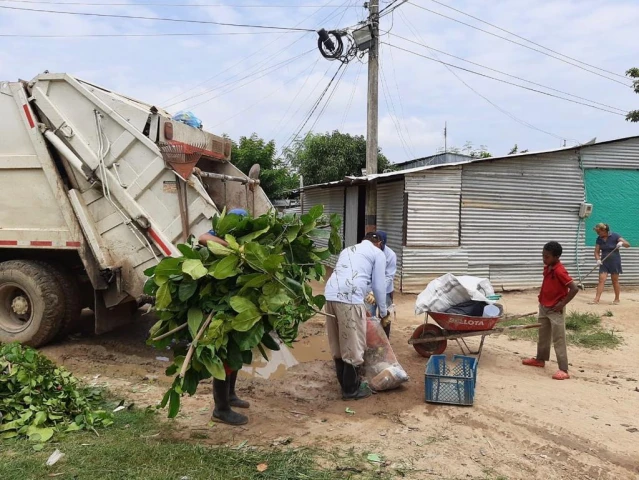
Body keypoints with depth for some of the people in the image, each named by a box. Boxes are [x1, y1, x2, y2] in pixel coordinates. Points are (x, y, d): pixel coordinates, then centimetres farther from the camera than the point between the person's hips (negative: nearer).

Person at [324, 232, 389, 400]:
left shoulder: (347, 250, 32)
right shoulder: (378, 253, 12)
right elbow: (379, 286, 10)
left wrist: (362, 306, 42)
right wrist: (383, 311, 25)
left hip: (330, 295, 7)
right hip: (348, 298, -7)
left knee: (338, 345, 17)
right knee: (353, 347, 5)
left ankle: (345, 383, 31)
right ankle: (351, 389, 15)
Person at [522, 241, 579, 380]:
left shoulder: (559, 271, -24)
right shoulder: (547, 267, 3)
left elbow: (574, 288, -27)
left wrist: (562, 304, -22)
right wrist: (542, 299, 12)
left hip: (555, 310, -9)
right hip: (544, 307, 9)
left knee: (558, 340, -6)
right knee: (543, 335, 21)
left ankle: (563, 370, -1)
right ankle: (540, 359, 37)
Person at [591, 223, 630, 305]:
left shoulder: (615, 236, -9)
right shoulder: (599, 239, 1)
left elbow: (628, 244, -13)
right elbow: (596, 251, 4)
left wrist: (622, 243, -34)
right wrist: (598, 259, -15)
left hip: (614, 261, -3)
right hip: (604, 262, 3)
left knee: (615, 281, 5)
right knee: (601, 280, -7)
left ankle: (617, 300, 18)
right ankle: (596, 299, -11)